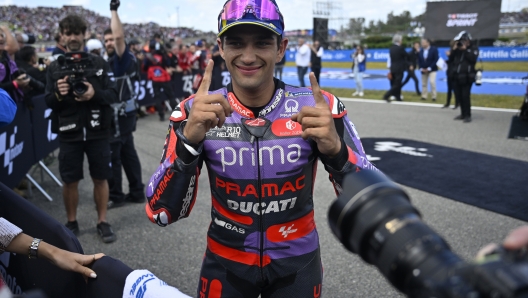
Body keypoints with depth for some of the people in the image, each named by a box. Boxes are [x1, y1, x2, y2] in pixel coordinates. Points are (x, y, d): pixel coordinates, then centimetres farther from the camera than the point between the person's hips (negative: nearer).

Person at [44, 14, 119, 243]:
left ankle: (102, 222, 21)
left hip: (97, 131, 0)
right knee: (70, 180, 8)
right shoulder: (55, 67, 5)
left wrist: (95, 94, -22)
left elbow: (113, 95, -2)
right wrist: (58, 95, -18)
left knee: (100, 178, 7)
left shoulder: (99, 63, 3)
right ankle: (72, 222, 26)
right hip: (69, 133, 1)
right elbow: (49, 104, 4)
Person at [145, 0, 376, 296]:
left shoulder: (319, 108, -15)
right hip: (225, 264, 0)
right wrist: (189, 140, -34)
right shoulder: (196, 113, -14)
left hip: (298, 264, 0)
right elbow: (162, 214, -18)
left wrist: (336, 150, -34)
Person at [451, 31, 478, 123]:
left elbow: (473, 58, -17)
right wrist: (454, 50, -2)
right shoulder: (458, 48, 15)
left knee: (465, 96, -10)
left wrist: (465, 50, -13)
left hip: (467, 77, -6)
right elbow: (451, 58, 10)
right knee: (458, 96, 9)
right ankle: (463, 114, 21)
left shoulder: (473, 48, 0)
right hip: (457, 76, 6)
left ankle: (468, 115, -2)